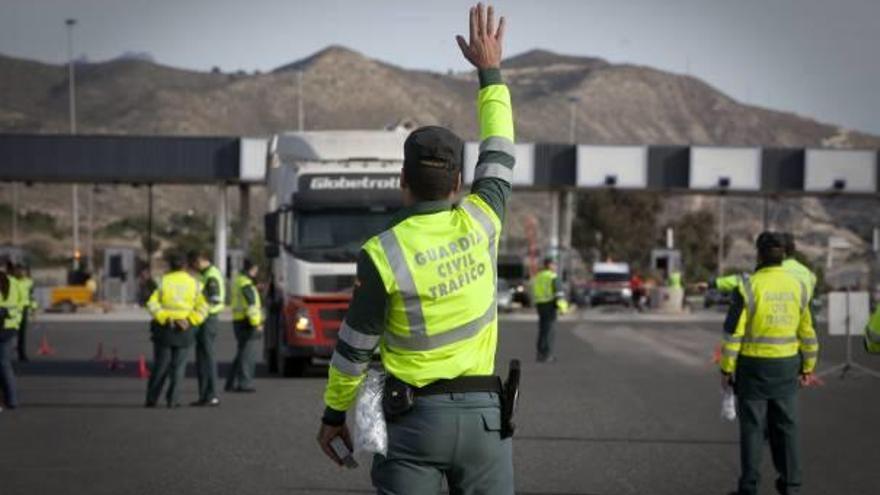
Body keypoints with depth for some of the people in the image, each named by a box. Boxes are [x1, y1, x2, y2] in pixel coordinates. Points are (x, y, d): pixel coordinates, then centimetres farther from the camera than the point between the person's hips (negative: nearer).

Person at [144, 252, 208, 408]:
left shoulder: (164, 281, -2)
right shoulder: (194, 283, 2)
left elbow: (152, 303, -12)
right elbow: (203, 307, -5)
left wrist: (164, 318, -12)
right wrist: (190, 320, -9)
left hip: (164, 327, 0)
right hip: (185, 330, 0)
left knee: (160, 365, 7)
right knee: (178, 365, 7)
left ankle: (151, 399, 9)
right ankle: (173, 399, 2)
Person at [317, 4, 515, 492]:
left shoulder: (382, 254, -12)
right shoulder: (480, 223, -3)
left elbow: (355, 347, -6)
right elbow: (499, 156, 15)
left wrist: (333, 415, 9)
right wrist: (489, 71, 25)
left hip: (414, 419, -3)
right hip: (484, 415, 3)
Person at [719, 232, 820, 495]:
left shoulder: (748, 287, -13)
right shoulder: (797, 287, 0)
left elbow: (733, 332, -14)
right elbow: (807, 333, 5)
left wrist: (726, 368, -6)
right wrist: (808, 368, 15)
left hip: (754, 366, -4)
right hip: (785, 365, 4)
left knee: (753, 426, 2)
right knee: (785, 424, 12)